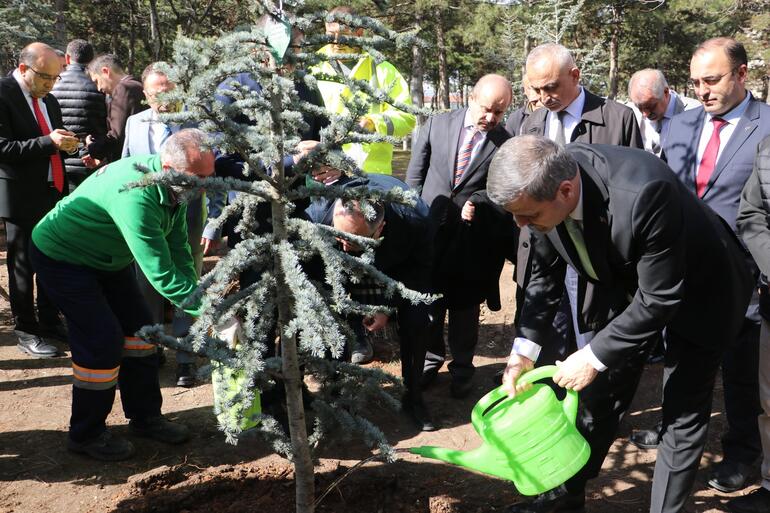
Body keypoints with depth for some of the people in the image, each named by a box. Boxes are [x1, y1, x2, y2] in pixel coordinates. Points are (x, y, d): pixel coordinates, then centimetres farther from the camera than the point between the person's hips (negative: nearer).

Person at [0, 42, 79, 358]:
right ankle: (26, 332, 17)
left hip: (54, 193, 7)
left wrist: (65, 144, 0)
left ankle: (50, 323, 27)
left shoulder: (49, 101, 13)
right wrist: (48, 142, -24)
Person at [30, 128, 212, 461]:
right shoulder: (136, 196, -40)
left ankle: (145, 417, 23)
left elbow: (178, 251, -6)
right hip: (62, 257, -9)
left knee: (138, 327, 8)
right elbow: (160, 273, -41)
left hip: (106, 257, 9)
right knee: (102, 340, -11)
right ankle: (86, 435, 10)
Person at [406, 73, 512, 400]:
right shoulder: (437, 124, 0)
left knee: (464, 307, 10)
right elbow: (415, 175, 6)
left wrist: (481, 207, -16)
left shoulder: (506, 142, -7)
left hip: (472, 237, -2)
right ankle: (431, 358, 35)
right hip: (429, 230, 2)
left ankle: (462, 368, 29)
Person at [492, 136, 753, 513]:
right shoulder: (542, 185, -22)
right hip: (621, 282, 5)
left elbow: (661, 297, -31)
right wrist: (523, 349, -12)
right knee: (597, 394, 12)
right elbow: (546, 273, -7)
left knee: (683, 412, 1)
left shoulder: (643, 193, -41)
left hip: (695, 290, -5)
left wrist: (594, 356, -26)